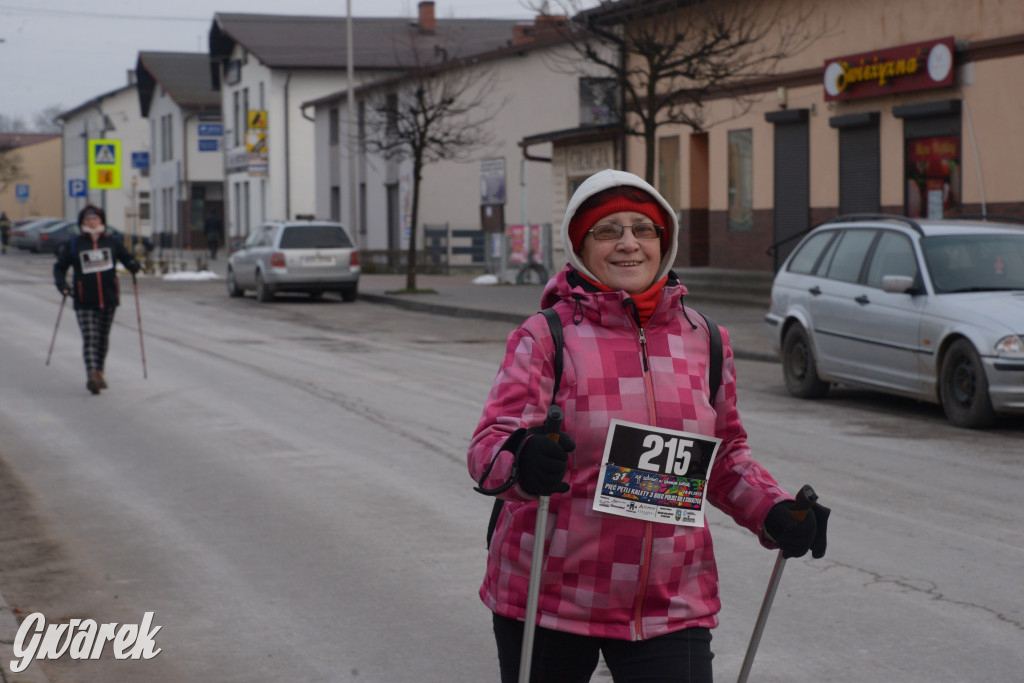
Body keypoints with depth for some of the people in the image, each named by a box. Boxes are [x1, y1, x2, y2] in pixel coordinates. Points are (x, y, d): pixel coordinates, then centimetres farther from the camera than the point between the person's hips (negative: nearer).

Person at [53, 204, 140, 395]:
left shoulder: (112, 243, 7)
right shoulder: (73, 245, 2)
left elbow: (126, 257, 14)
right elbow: (60, 267, 6)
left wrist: (134, 265, -10)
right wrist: (62, 284, -12)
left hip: (109, 299, 3)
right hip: (85, 301, -3)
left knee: (103, 337, 12)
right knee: (89, 338, -15)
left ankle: (99, 372, 27)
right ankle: (92, 374, -27)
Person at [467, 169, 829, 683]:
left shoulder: (704, 341, 7)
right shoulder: (546, 337, -5)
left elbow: (725, 457, 18)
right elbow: (490, 443, -15)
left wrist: (774, 513, 1)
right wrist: (522, 461, -38)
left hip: (671, 606, 2)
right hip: (549, 597, -2)